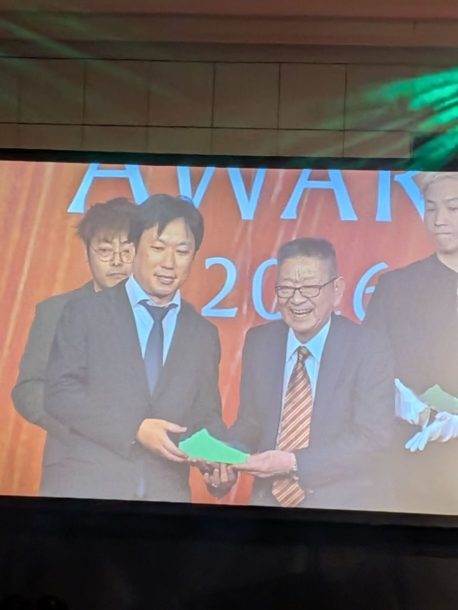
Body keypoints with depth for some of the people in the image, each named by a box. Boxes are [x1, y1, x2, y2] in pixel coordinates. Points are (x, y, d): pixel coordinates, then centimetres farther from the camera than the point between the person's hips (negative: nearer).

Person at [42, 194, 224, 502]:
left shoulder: (204, 334, 11)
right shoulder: (85, 313, 1)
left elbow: (207, 417, 12)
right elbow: (60, 392, -6)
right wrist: (135, 429, -16)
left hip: (166, 494, 3)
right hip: (89, 488, -3)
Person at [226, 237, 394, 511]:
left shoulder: (369, 350, -13)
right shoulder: (259, 342, 0)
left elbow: (373, 439, -17)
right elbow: (251, 423, 5)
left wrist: (295, 463, -25)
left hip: (344, 503, -3)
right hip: (269, 500, 4)